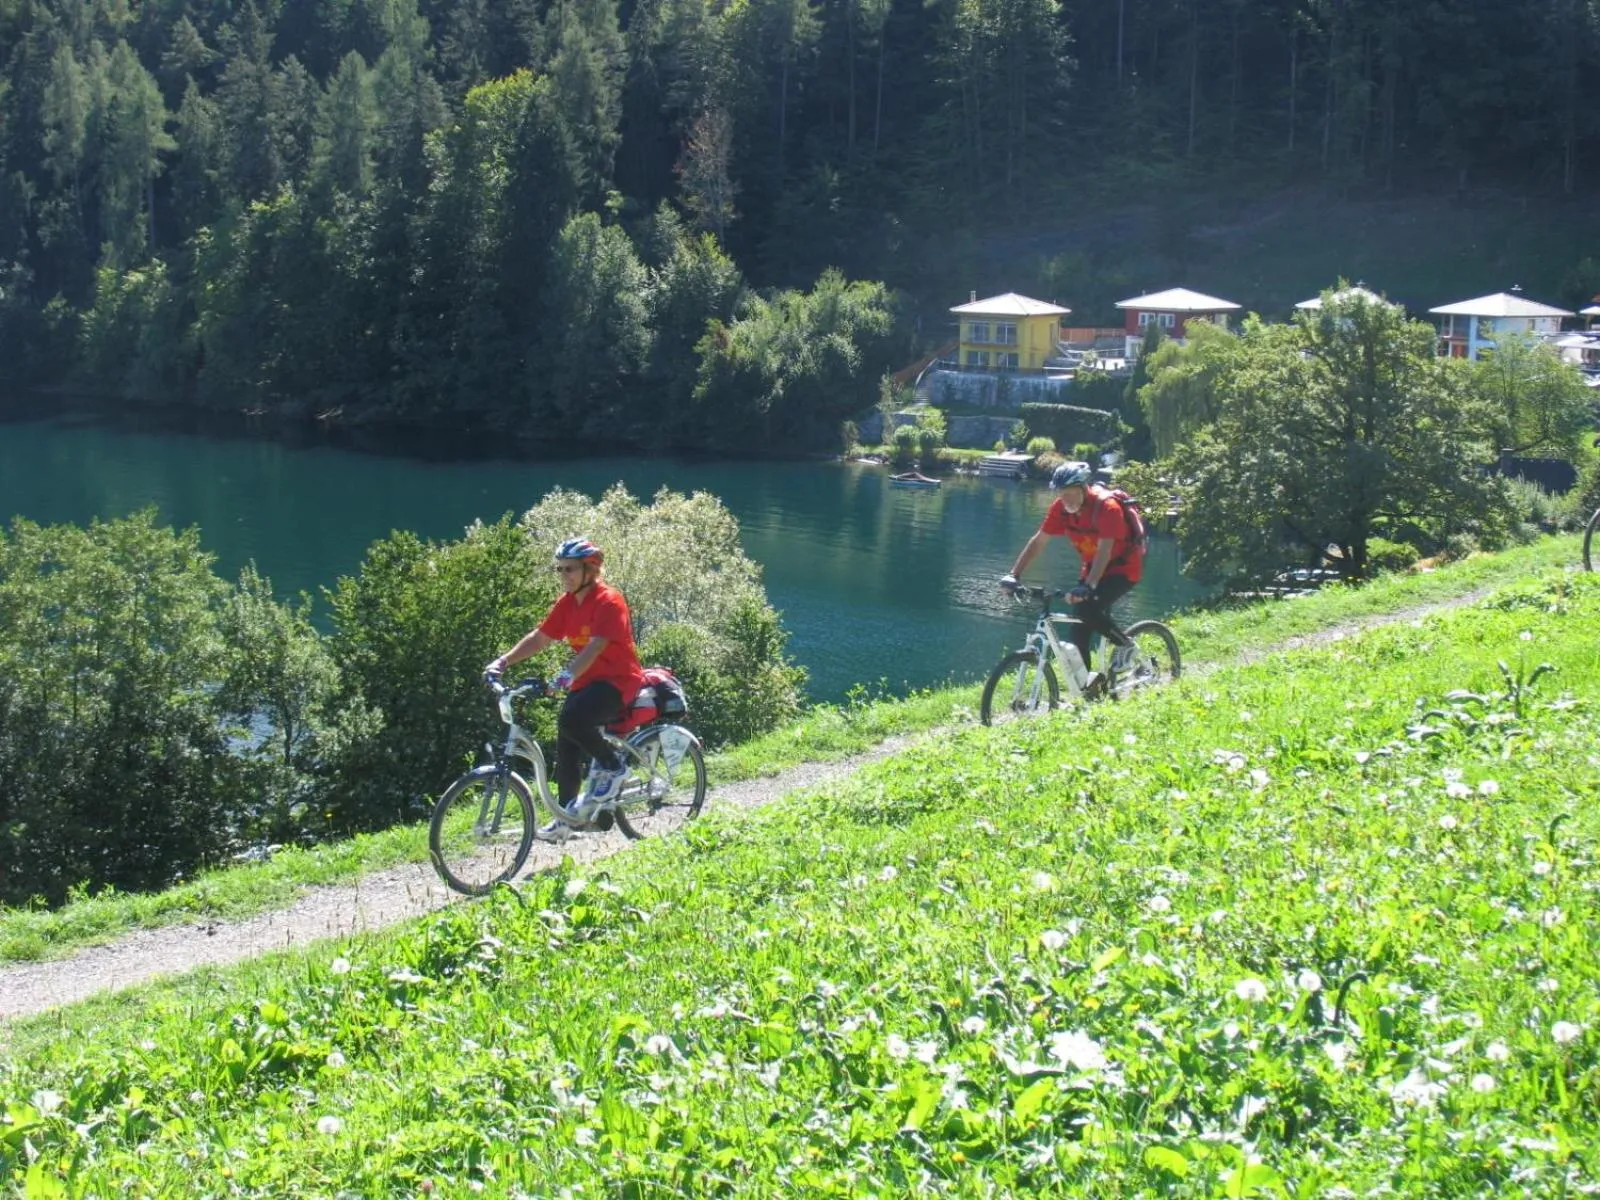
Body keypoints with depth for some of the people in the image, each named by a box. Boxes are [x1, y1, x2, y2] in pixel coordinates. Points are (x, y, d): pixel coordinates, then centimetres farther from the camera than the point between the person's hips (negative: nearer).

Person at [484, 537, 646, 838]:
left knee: (571, 719, -31)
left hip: (617, 680, -8)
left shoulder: (608, 601, -18)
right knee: (566, 748, 3)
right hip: (585, 682, 8)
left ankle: (612, 767, -10)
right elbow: (539, 637, 8)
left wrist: (567, 675, -43)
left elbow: (595, 646, -30)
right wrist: (503, 662, -3)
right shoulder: (567, 602, 6)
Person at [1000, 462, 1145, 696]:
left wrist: (1088, 586, -47)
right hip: (1093, 566, 7)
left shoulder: (1106, 507, -28)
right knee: (1079, 628, -3)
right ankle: (1086, 682, 6)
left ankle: (1128, 649, -5)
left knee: (1090, 608, -28)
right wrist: (1014, 574, -16)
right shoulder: (1061, 507, -10)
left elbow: (1104, 550, -36)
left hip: (1123, 567, -7)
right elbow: (1038, 541, -8)